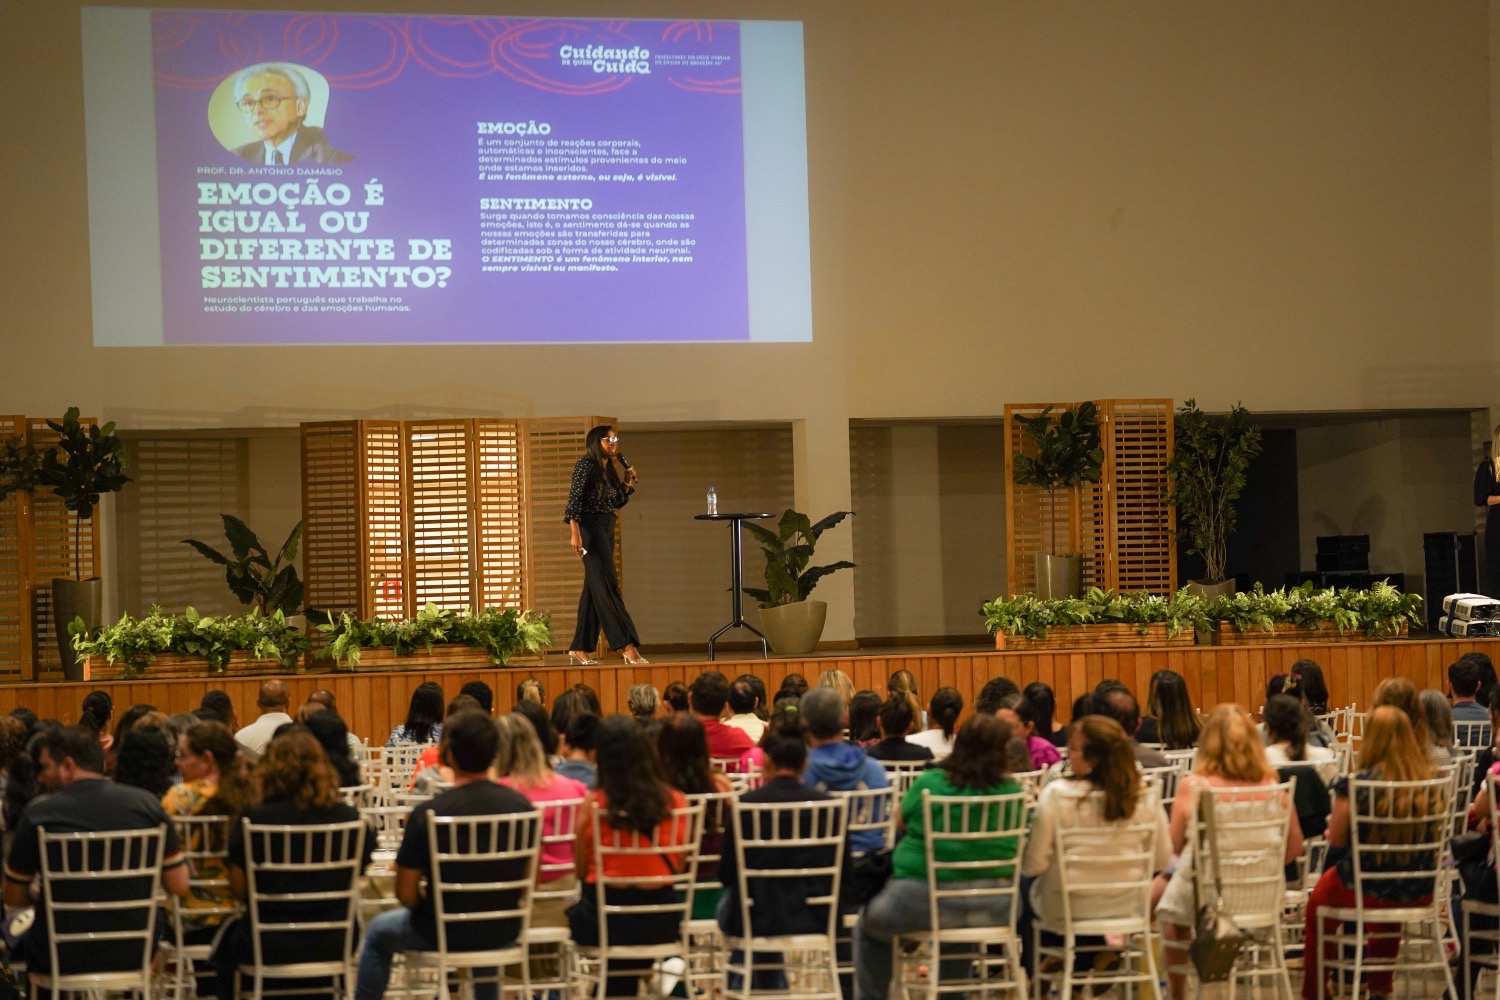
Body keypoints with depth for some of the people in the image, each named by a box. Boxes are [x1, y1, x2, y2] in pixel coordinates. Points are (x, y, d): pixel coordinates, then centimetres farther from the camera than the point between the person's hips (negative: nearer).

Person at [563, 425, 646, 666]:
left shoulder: (609, 469, 16)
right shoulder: (586, 465, -8)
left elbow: (617, 502, 22)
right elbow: (574, 499, -15)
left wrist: (627, 483, 6)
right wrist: (574, 532, -23)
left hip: (606, 531, 9)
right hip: (591, 529, -9)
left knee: (593, 589, 8)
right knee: (608, 587, -12)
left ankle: (579, 648, 12)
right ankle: (628, 647, -18)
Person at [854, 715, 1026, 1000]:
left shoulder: (929, 783, -9)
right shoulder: (1013, 791, -4)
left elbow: (901, 818, 10)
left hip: (925, 901, -4)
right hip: (995, 909, 4)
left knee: (867, 926, 26)